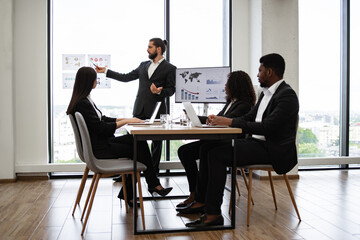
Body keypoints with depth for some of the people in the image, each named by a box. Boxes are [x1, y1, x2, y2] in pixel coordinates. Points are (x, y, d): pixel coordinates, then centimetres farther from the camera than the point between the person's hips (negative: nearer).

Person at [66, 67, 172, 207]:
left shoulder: (85, 100, 13)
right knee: (138, 150, -7)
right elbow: (101, 127, -21)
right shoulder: (82, 104, -19)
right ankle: (153, 185, 9)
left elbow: (102, 119, 16)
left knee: (138, 141, -3)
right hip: (98, 148, -9)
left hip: (102, 141, 9)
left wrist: (127, 119, 7)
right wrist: (125, 121, -13)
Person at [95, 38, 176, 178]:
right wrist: (105, 71, 16)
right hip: (140, 110, 5)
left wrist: (159, 91, -22)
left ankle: (154, 173, 17)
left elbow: (171, 90, -2)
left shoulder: (169, 68, 0)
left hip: (156, 110, -4)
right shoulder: (143, 65, 16)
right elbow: (126, 77, 18)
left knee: (156, 142, 5)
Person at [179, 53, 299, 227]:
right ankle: (201, 201, 6)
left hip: (273, 151, -9)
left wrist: (232, 122, -22)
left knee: (217, 154, -23)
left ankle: (213, 214, -17)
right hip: (257, 143, 9)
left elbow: (267, 127, -24)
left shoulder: (287, 96, -15)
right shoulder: (266, 93, 17)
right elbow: (249, 117, 18)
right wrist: (222, 120, 2)